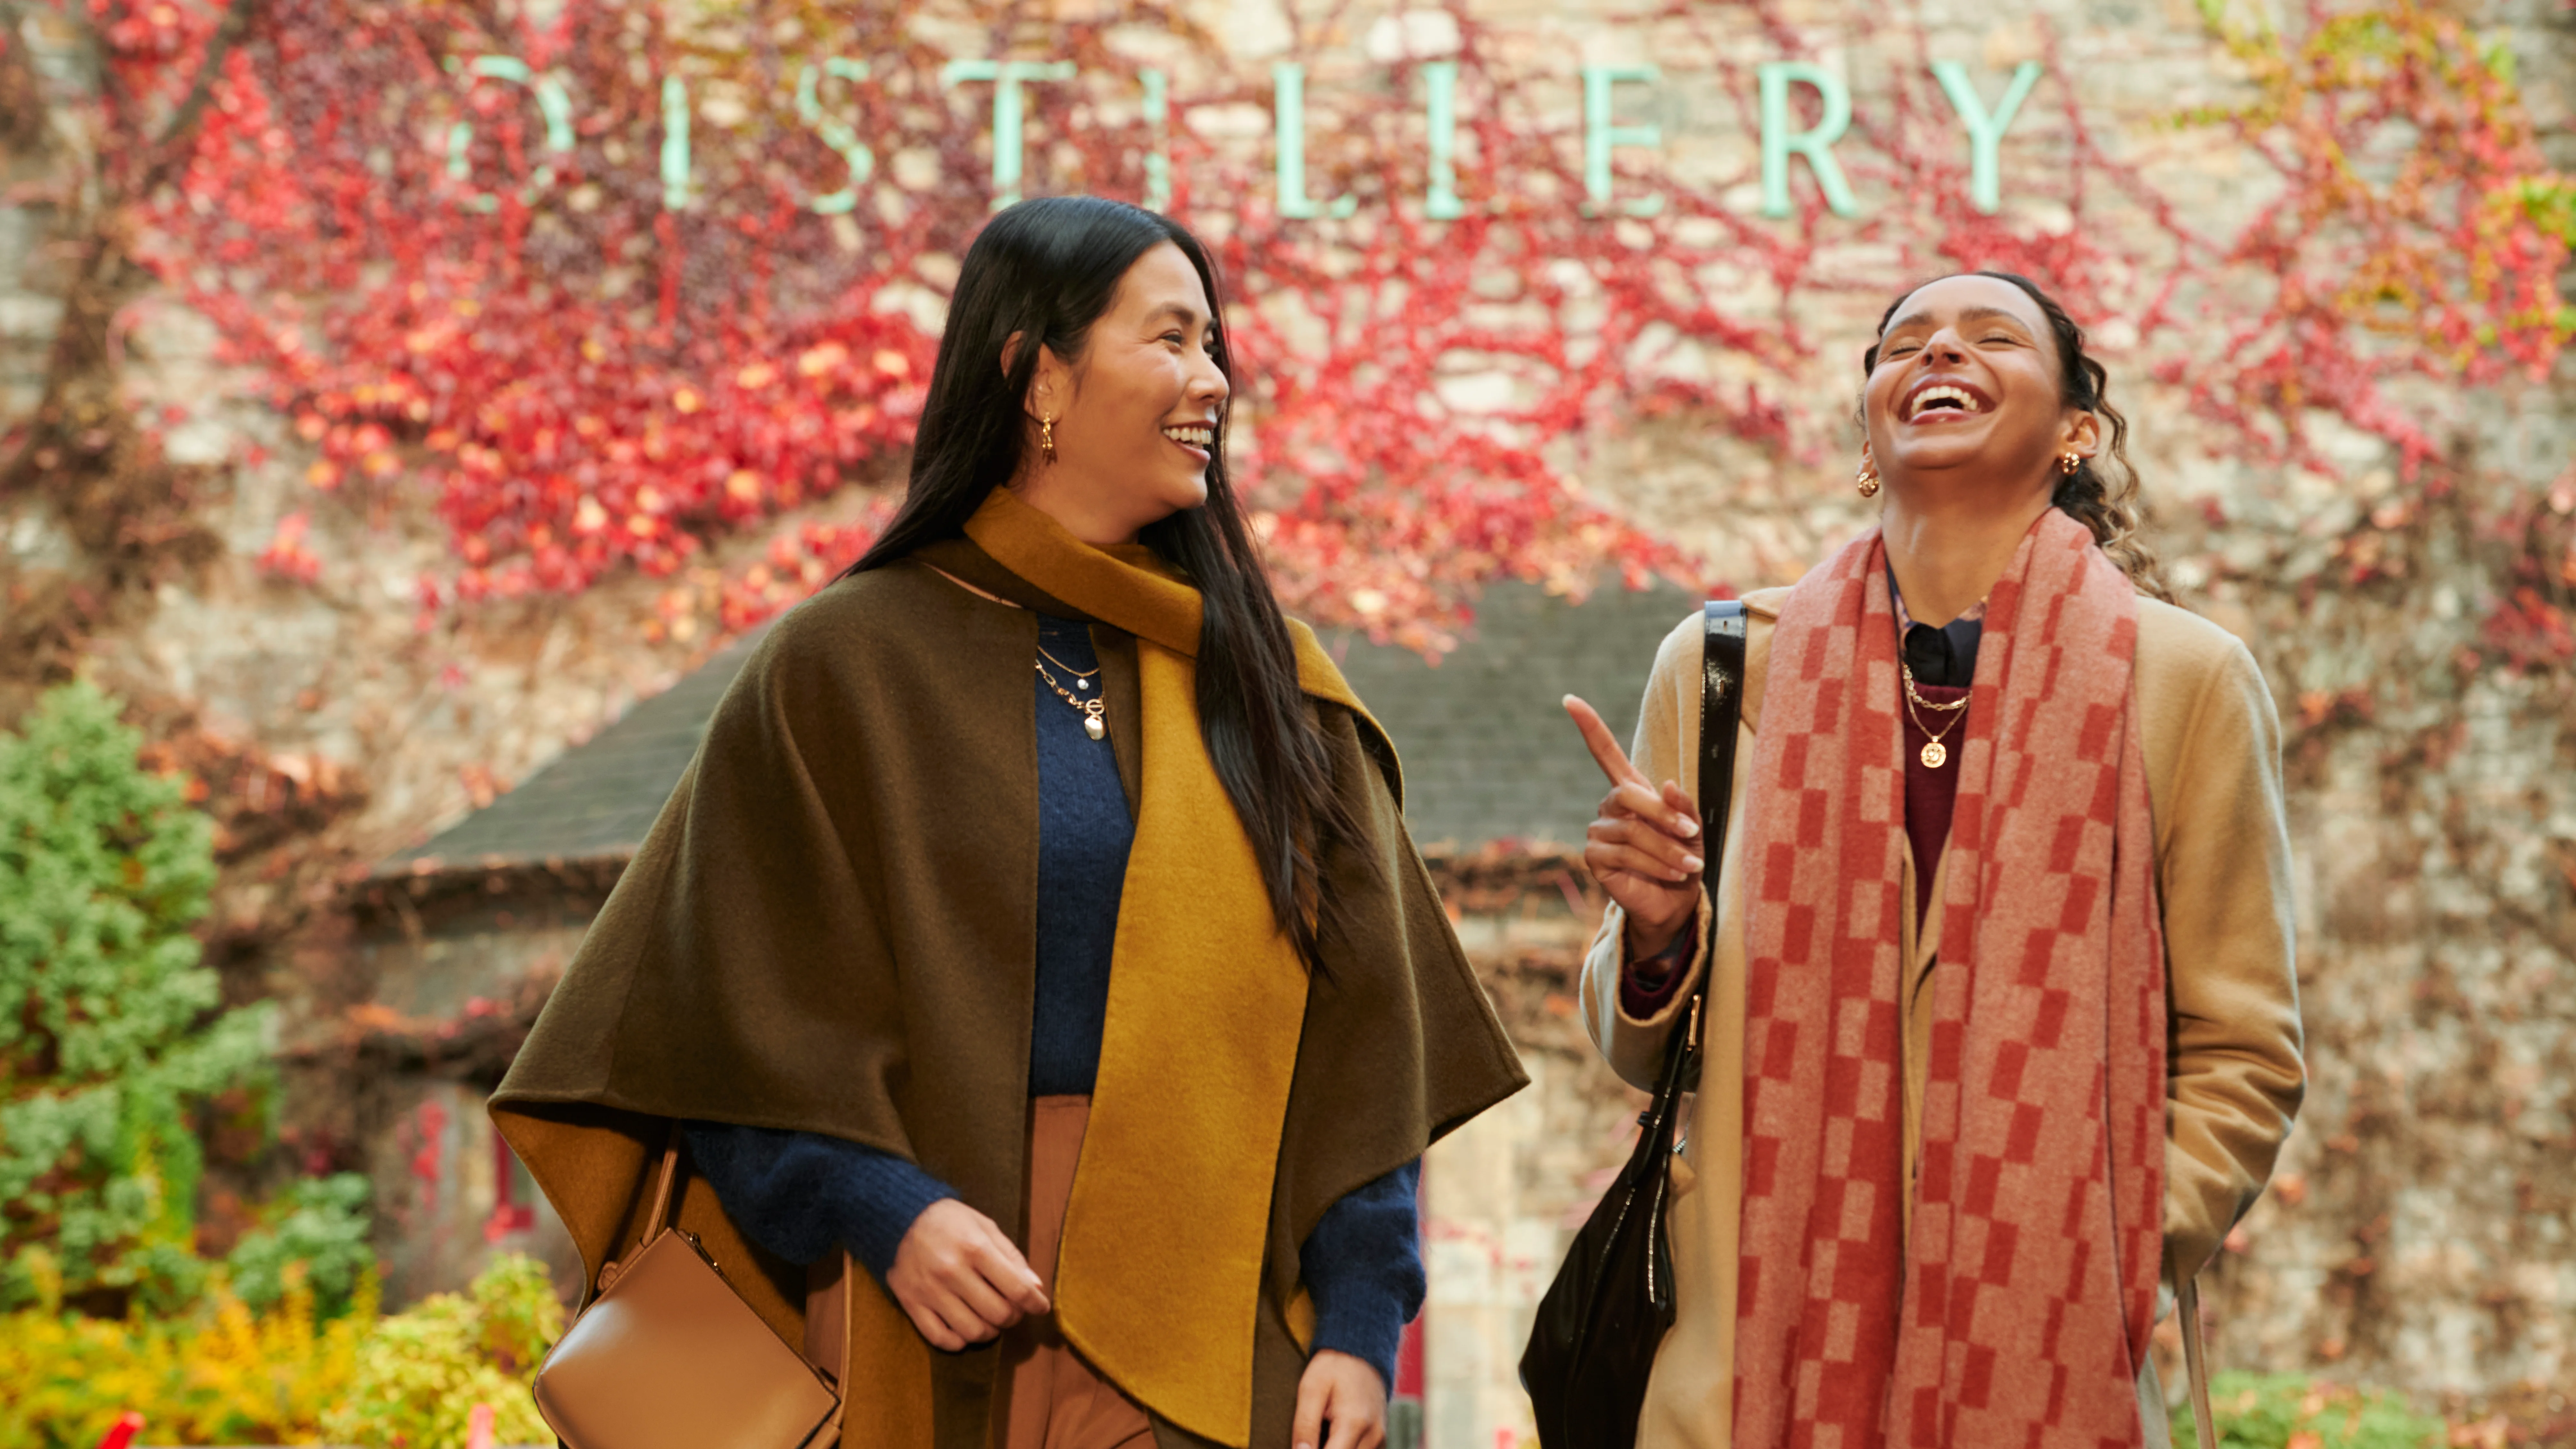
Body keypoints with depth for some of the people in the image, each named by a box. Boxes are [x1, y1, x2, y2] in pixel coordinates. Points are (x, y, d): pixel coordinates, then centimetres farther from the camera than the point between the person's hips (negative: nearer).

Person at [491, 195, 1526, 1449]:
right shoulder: (849, 665, 1)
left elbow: (1356, 1025, 6)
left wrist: (1361, 1324, -3)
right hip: (952, 1347, -2)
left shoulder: (1267, 677, 10)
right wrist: (882, 1211, -19)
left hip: (1223, 1333, 3)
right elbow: (746, 1014, -3)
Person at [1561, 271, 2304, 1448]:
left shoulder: (2186, 678, 2)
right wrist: (1655, 934, -9)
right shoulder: (1720, 664, 5)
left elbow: (2240, 1058, 5)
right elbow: (1644, 1053, 11)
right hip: (1753, 1342, 1)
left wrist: (2114, 1255, -8)